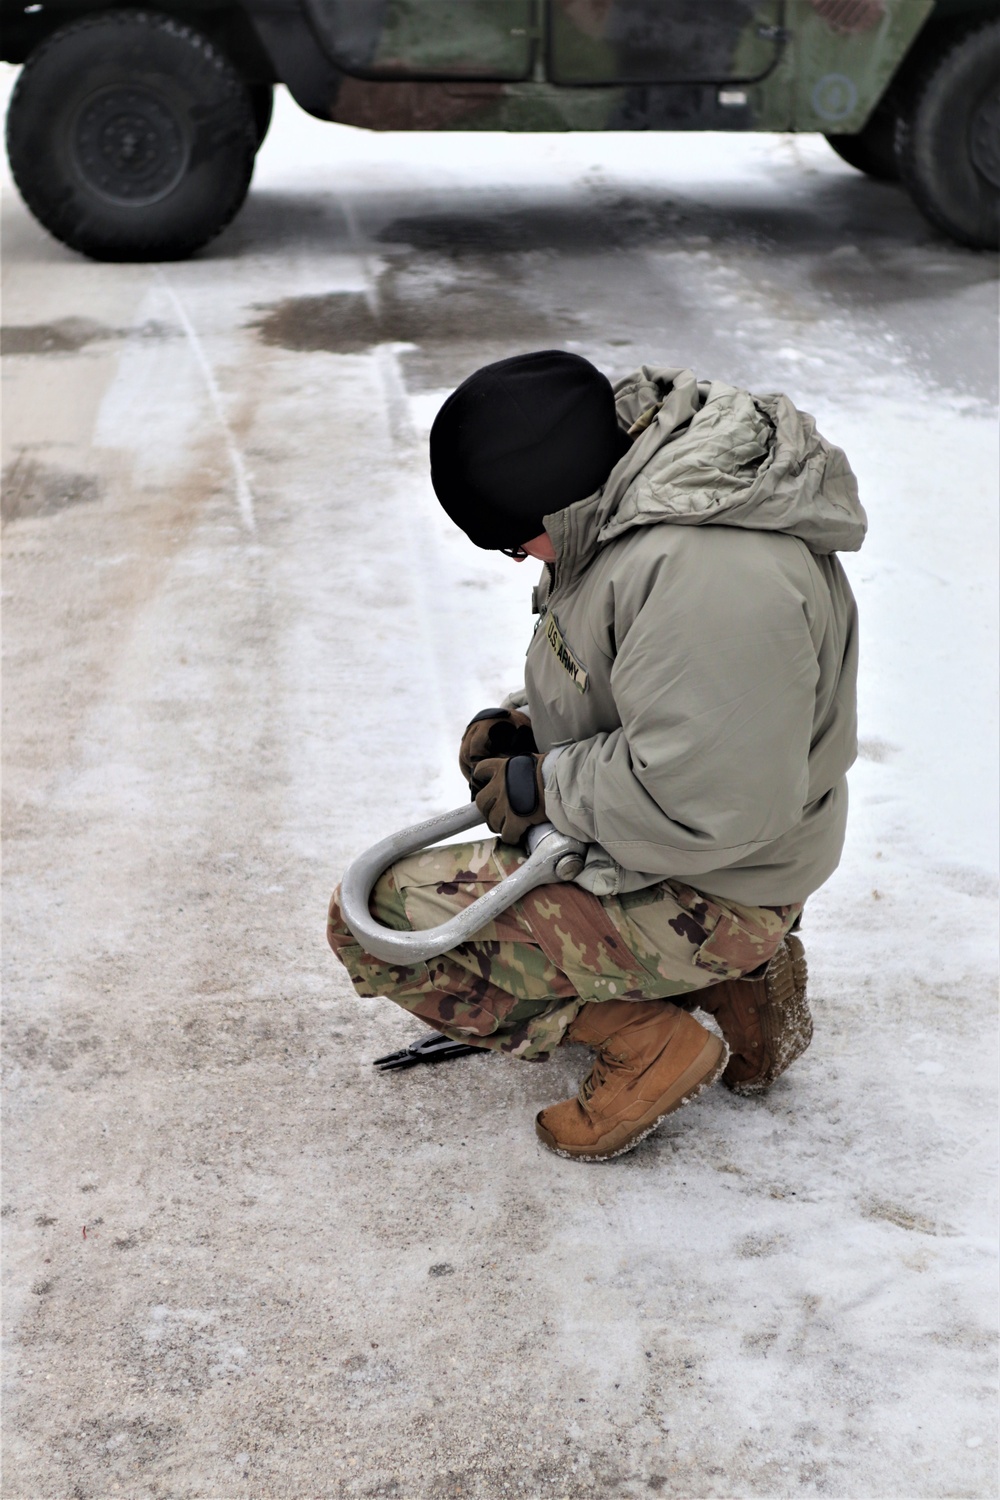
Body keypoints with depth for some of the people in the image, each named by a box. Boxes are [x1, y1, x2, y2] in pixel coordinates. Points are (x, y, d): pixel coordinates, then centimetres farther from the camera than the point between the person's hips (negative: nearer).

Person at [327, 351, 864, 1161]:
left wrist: (541, 787, -18)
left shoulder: (710, 576, -31)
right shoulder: (634, 501, 1)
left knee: (376, 917, -9)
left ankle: (646, 1042, -6)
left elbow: (700, 803, -32)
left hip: (705, 898, -10)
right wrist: (523, 723, 2)